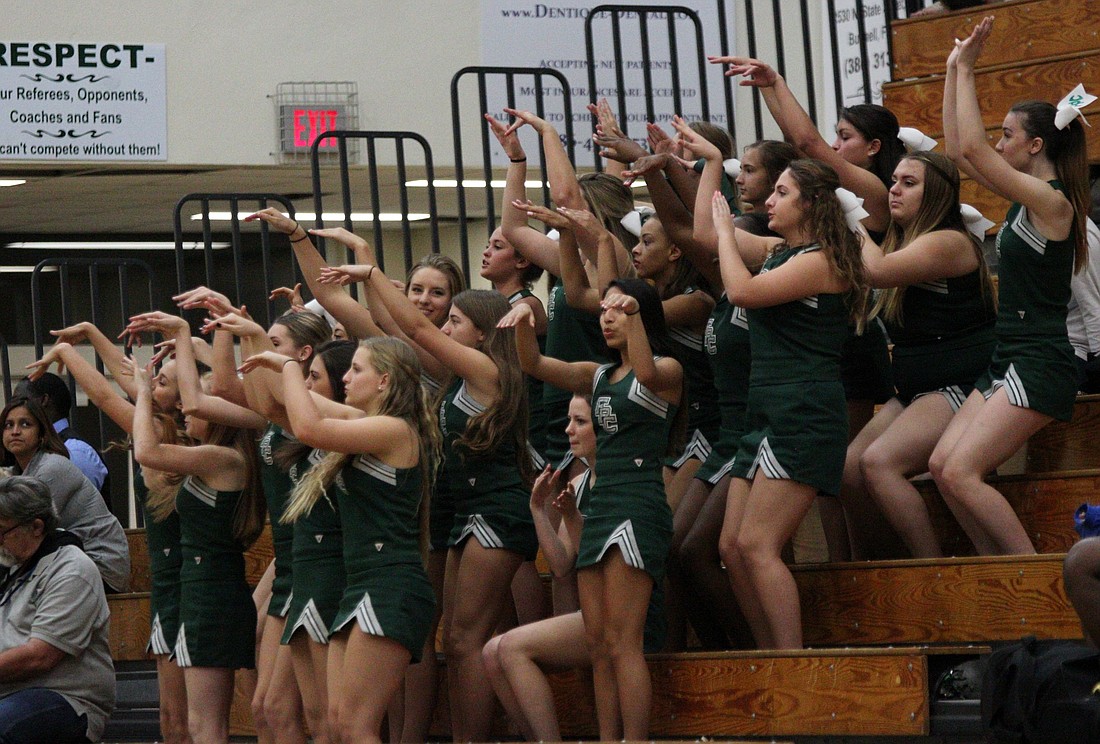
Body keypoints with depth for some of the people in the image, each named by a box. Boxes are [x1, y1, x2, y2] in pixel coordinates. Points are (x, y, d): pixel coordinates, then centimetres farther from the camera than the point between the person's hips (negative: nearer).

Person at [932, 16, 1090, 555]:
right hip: (1009, 362, 10)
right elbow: (959, 149, 19)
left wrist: (965, 69, -12)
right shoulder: (1025, 197, 13)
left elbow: (971, 148, -20)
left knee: (961, 471, -15)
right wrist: (954, 73, 15)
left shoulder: (1051, 200, -14)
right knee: (942, 465, 2)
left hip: (1040, 367, -10)